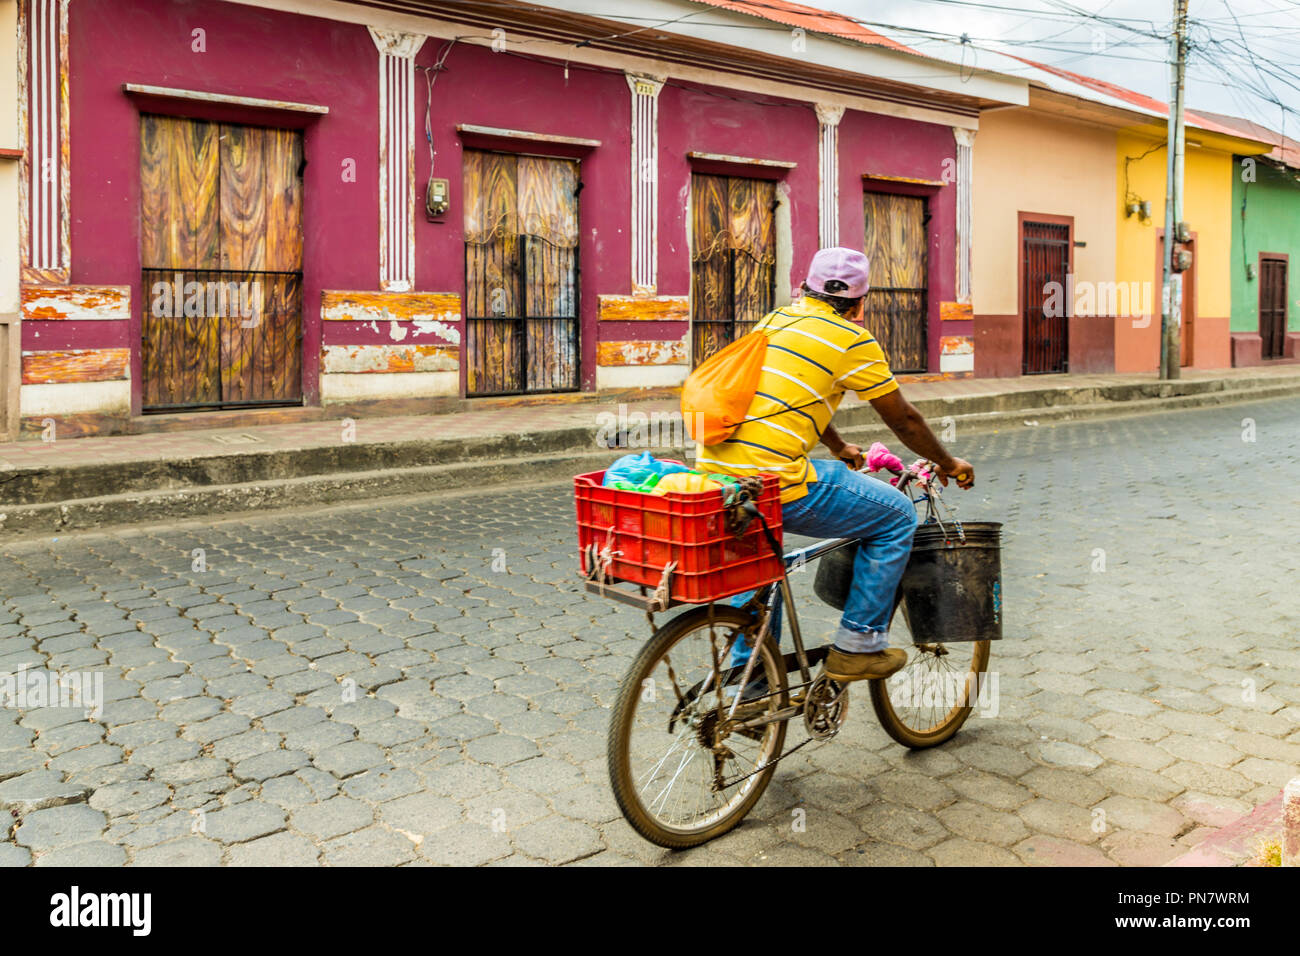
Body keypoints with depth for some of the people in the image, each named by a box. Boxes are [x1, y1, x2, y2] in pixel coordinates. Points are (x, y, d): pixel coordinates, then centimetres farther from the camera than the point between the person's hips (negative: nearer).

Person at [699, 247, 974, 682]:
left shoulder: (777, 319, 22)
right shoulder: (853, 340, 0)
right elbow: (904, 420, 9)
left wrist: (839, 448, 50)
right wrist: (948, 463, 26)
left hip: (713, 471, 8)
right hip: (774, 480, -8)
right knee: (897, 516, 10)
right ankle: (857, 646, 14)